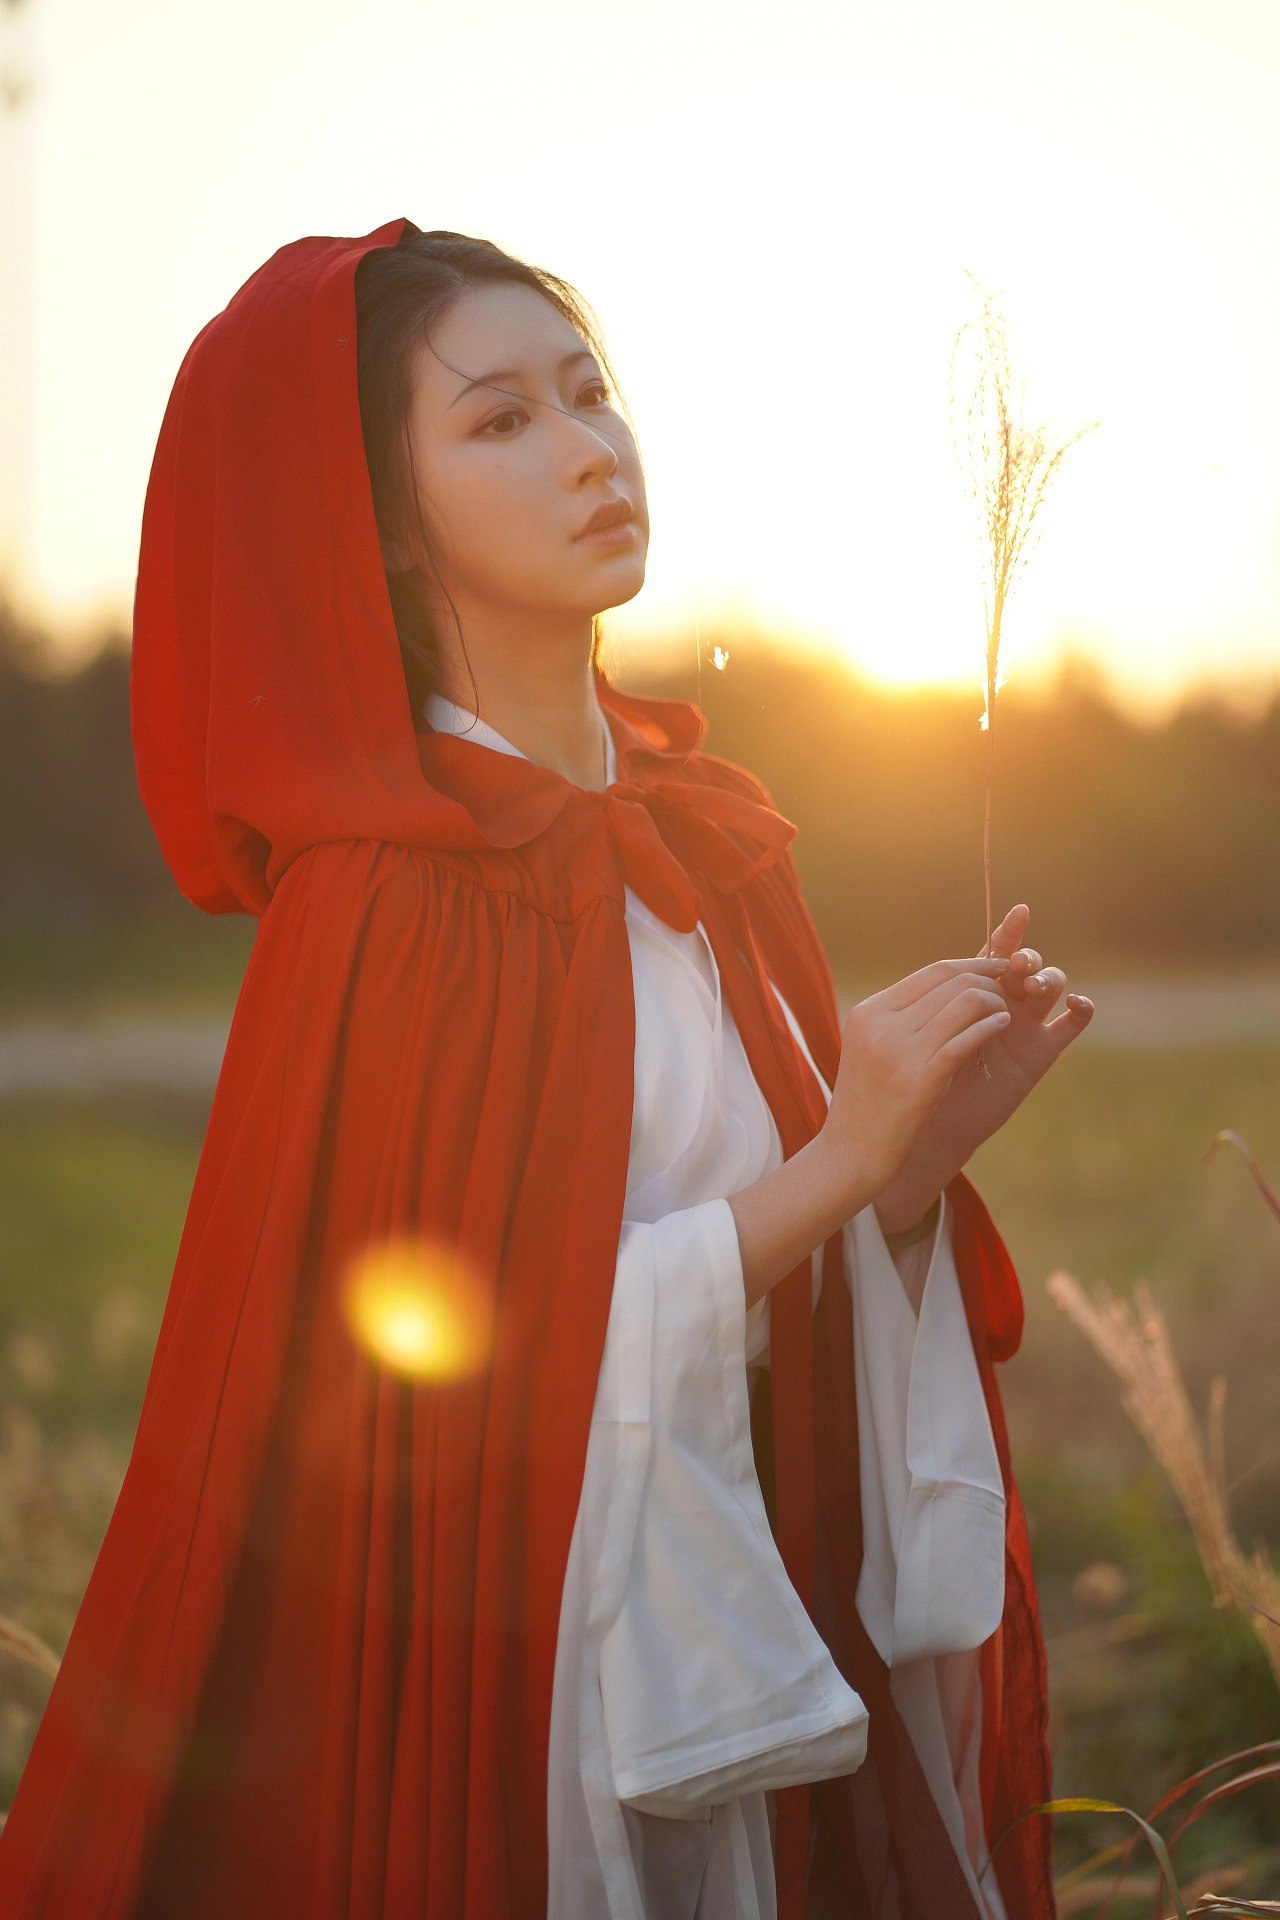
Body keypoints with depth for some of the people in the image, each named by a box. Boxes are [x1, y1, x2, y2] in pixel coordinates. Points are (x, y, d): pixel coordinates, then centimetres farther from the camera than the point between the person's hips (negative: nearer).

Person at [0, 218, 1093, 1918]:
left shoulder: (705, 838, 5)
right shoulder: (383, 902, -17)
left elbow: (794, 1262, 9)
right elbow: (447, 1361, -19)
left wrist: (923, 1149, -11)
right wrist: (838, 1168, -21)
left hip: (787, 1658, 7)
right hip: (537, 1693, -7)